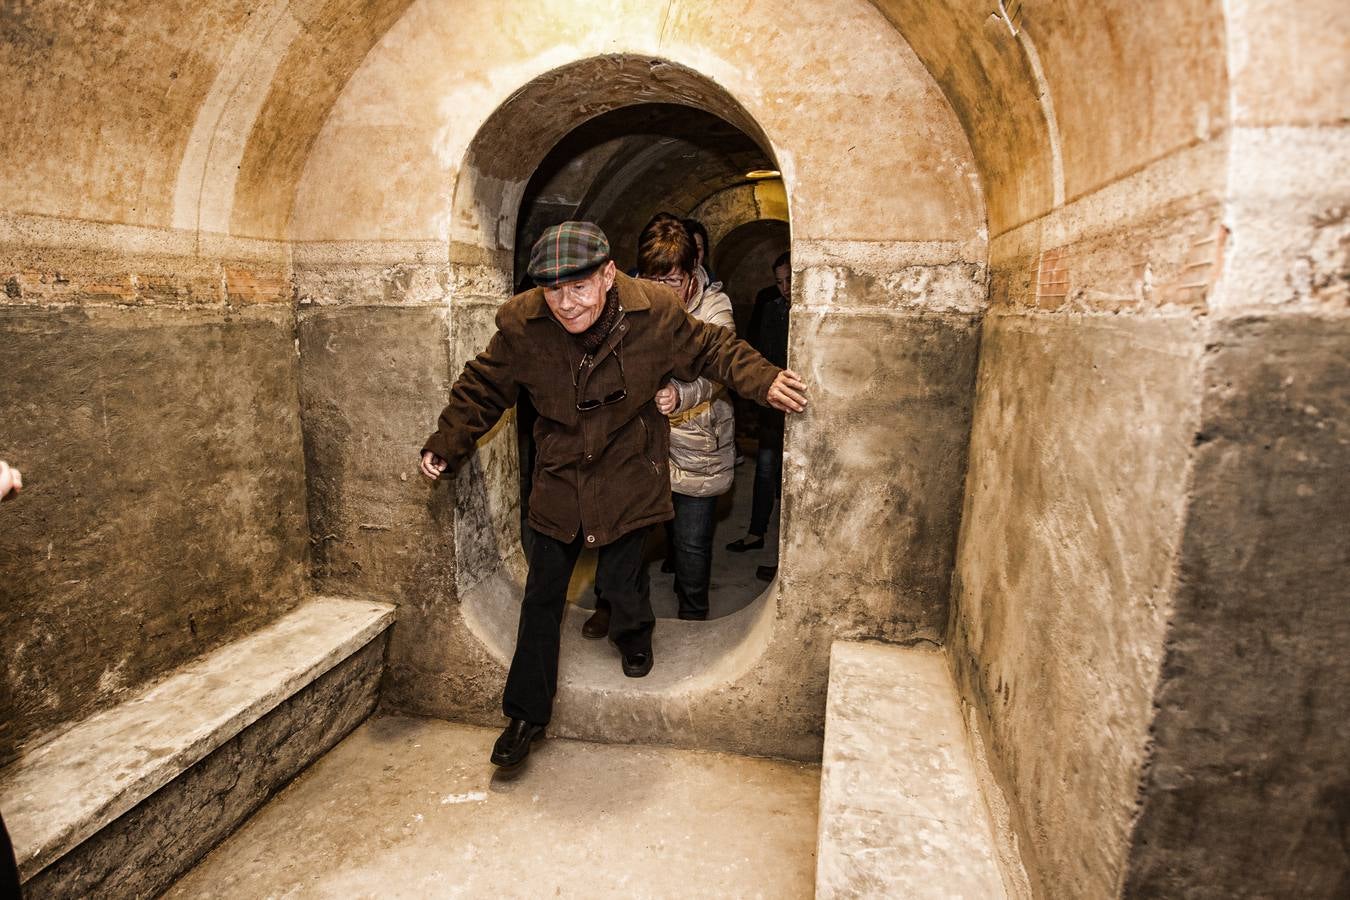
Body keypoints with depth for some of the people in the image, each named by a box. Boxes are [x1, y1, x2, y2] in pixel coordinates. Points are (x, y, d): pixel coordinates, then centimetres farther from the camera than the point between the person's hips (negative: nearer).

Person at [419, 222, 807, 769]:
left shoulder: (656, 313, -18)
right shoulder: (521, 323, -14)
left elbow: (711, 349, 0)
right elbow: (483, 388, 2)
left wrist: (762, 381, -11)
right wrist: (445, 445, 1)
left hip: (626, 474, -1)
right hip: (558, 476, 2)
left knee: (620, 580, 3)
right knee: (542, 597, 7)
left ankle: (633, 633, 44)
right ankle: (526, 715, 25)